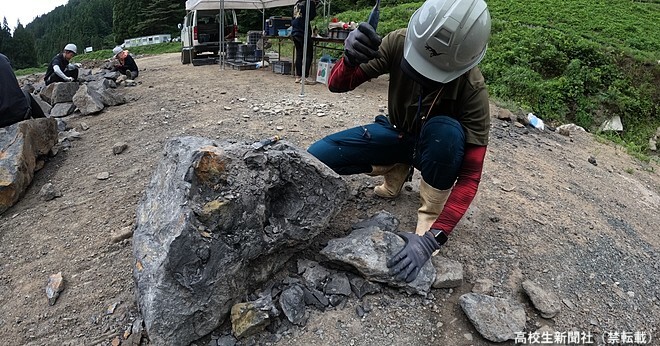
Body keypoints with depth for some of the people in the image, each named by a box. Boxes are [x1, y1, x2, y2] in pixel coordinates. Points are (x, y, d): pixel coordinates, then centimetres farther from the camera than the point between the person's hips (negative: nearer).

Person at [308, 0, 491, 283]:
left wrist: (432, 238, -42)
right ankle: (397, 169, 5)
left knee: (446, 130, -39)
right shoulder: (400, 42, -23)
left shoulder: (472, 88, -30)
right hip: (396, 134, 3)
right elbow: (337, 86, -19)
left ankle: (431, 215, -18)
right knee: (317, 157, -16)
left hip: (436, 145, -2)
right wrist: (350, 59, -45)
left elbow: (470, 175, -31)